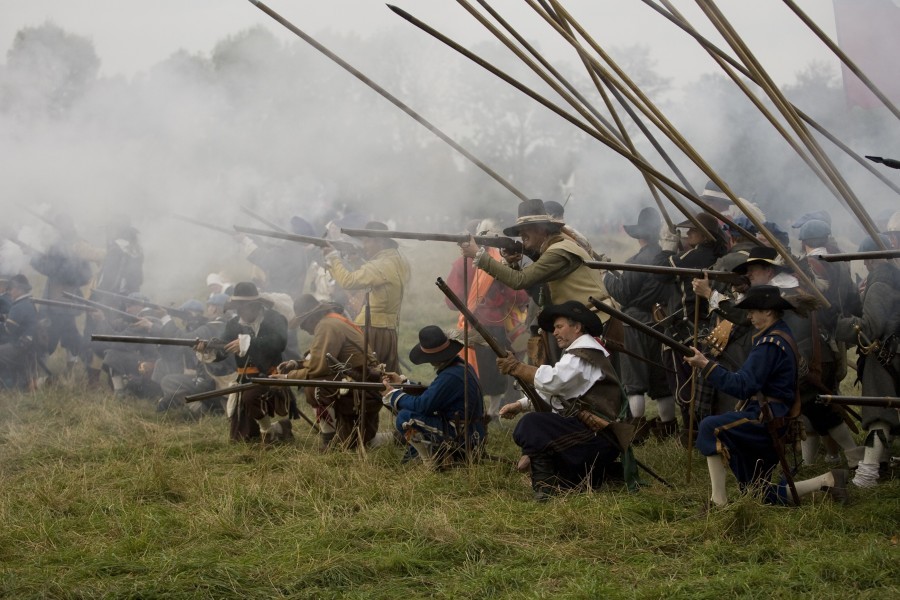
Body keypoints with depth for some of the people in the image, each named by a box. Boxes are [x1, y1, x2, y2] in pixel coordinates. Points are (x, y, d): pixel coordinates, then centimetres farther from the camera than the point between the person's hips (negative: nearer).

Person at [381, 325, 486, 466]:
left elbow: (423, 404, -22)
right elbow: (431, 393, 20)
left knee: (405, 418, -16)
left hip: (461, 442, -10)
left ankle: (434, 464, -8)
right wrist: (402, 381, 18)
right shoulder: (460, 366, 8)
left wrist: (393, 394, -7)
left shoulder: (451, 376, -23)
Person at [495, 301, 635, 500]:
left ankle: (544, 485, -23)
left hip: (598, 436, -11)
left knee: (531, 425, -24)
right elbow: (550, 391, 21)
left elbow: (551, 381, -27)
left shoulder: (584, 354, -13)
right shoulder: (578, 352, 21)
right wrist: (520, 405, 10)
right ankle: (611, 472, 18)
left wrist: (516, 368, -19)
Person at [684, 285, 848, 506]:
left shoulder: (770, 343, -17)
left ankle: (719, 501, -23)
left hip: (765, 422, -10)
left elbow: (744, 386, -25)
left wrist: (706, 365, -27)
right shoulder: (784, 335, 15)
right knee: (764, 496, 13)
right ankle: (827, 480, 15)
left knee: (710, 427, -24)